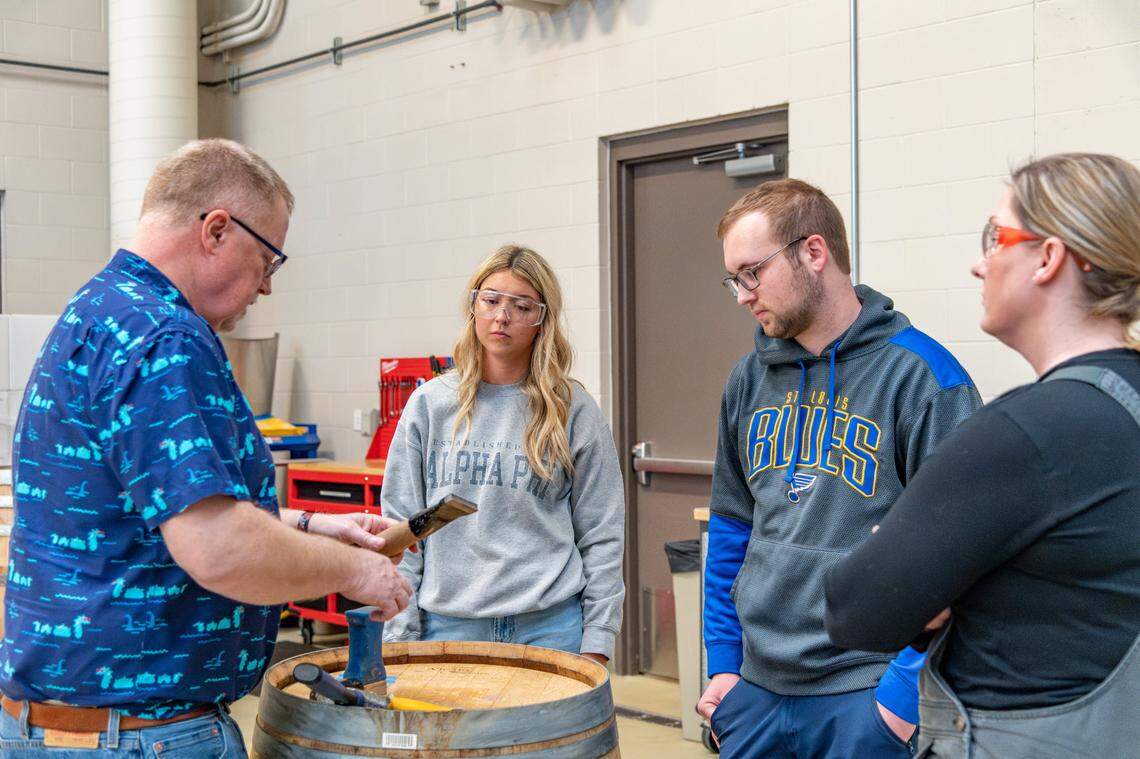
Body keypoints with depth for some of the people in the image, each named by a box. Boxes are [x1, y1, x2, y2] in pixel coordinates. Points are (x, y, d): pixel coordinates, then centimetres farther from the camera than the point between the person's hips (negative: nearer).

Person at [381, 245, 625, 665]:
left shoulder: (572, 409, 1)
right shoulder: (430, 403, 5)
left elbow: (602, 534, 3)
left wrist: (596, 641, -2)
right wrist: (400, 635, 1)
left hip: (549, 627, -1)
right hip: (447, 625, 1)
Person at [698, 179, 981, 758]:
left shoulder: (921, 377, -12)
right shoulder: (750, 380, 6)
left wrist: (906, 692, -15)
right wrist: (723, 660, 9)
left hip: (867, 698, -5)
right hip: (756, 689, 5)